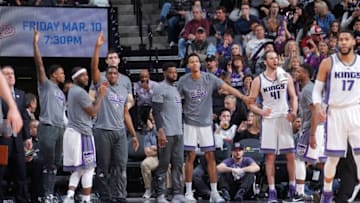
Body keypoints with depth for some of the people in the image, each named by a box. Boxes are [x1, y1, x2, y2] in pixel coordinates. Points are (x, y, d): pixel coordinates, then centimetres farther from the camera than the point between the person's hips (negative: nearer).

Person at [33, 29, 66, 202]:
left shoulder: (61, 93, 23)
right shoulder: (45, 85, 2)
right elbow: (39, 64, -9)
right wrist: (35, 43, -16)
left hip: (60, 128, 8)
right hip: (48, 128, -7)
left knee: (55, 164, 7)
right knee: (48, 163, -7)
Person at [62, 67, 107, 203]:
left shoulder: (73, 90, 16)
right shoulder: (80, 92, -14)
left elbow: (89, 107, 19)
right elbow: (93, 112, -11)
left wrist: (98, 94, 14)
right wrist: (101, 96, -3)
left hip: (72, 132, 9)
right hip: (82, 133, -9)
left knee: (77, 169, 10)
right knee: (88, 169, -2)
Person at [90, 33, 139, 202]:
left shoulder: (124, 91, 17)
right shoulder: (101, 85, 4)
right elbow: (94, 67, -12)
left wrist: (133, 134, 13)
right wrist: (98, 46, -21)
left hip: (120, 132, 4)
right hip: (103, 131, -4)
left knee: (121, 166, -2)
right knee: (103, 167, 1)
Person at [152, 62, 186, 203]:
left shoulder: (177, 88, 18)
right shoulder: (160, 88, -6)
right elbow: (156, 111, -12)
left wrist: (182, 128, 16)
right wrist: (160, 131, -20)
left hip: (179, 133, 7)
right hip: (166, 133, -7)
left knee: (178, 163, 4)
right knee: (163, 165, -3)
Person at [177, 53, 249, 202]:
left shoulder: (209, 78, -3)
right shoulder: (183, 81, -3)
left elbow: (227, 87, -10)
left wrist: (242, 97, -23)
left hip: (206, 122, 1)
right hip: (190, 123, -1)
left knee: (210, 157, 0)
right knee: (190, 156, 1)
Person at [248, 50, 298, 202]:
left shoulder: (286, 76, 5)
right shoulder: (258, 80, 3)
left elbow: (293, 97, 6)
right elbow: (251, 103, 4)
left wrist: (294, 112, -12)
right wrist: (261, 112, -14)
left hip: (285, 119, 1)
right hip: (268, 120, -1)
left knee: (290, 155, 2)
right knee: (270, 157, -1)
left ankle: (292, 186, 16)